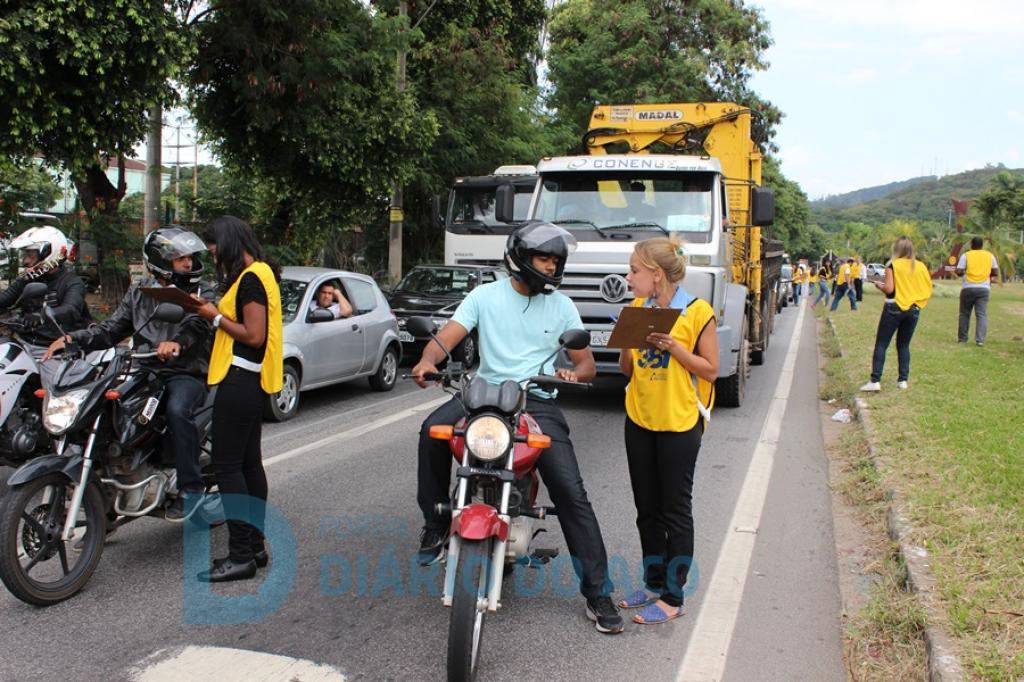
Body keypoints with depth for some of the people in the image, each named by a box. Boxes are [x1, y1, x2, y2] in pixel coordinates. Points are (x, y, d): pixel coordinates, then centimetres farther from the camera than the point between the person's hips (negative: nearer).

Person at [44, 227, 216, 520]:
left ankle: (191, 487, -21)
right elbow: (112, 328, 12)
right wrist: (74, 338, -6)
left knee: (177, 410, -34)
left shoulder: (200, 291, 3)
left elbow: (199, 322, -18)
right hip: (146, 372, 5)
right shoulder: (139, 293, 17)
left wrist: (178, 341, -40)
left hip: (187, 374, -5)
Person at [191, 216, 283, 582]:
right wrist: (216, 311, 6)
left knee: (227, 467, -8)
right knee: (249, 463, 14)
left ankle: (241, 555, -4)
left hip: (240, 380, -11)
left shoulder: (250, 278, -15)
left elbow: (253, 335, -20)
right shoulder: (261, 273, 17)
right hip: (251, 382, 11)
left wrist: (216, 317, -10)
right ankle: (254, 546, 21)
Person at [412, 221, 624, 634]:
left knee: (571, 492, -12)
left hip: (537, 401, 0)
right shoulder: (485, 295, 4)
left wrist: (575, 373, -17)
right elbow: (446, 337, -7)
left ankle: (597, 592, -1)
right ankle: (435, 524, -9)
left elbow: (586, 361, 9)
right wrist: (428, 359, -30)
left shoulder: (561, 306, 8)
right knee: (433, 430, -30)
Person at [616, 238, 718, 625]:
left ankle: (673, 597, 13)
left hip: (680, 422, -6)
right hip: (639, 419, 6)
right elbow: (628, 369, 8)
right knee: (647, 509, 14)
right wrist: (626, 343, -11)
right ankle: (654, 584, 29)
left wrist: (673, 347, -20)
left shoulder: (697, 311, -12)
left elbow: (710, 369, -8)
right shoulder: (638, 307, 5)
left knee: (676, 512, 3)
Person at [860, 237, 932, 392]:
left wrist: (879, 285, 5)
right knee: (904, 345, 16)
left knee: (881, 344, -1)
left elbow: (889, 289, -15)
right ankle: (903, 379, 13)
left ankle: (875, 381, -8)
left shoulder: (893, 265, -8)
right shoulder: (921, 266, 3)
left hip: (894, 308, -4)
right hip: (913, 309, 4)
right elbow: (927, 289, 3)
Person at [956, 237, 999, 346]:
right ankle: (980, 340, -11)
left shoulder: (966, 255, 0)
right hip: (984, 288, 1)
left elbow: (959, 272, -7)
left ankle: (962, 338, 14)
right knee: (982, 315, -1)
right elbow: (995, 273, 9)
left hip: (968, 288, -1)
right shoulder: (990, 255, 8)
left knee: (964, 314, 10)